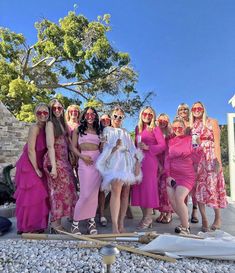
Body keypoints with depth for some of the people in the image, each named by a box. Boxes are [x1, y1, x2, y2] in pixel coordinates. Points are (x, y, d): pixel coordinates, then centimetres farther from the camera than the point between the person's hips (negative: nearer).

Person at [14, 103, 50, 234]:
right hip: (29, 165, -7)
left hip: (38, 164, 8)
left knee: (39, 195, 13)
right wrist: (36, 170, -15)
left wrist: (39, 168, 3)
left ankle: (36, 225, 28)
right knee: (30, 196, 0)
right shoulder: (35, 127, -17)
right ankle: (26, 227, 16)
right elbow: (31, 150, -20)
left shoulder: (46, 128, 5)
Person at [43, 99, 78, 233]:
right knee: (59, 190, -2)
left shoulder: (62, 123, 16)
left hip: (64, 160, 7)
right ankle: (55, 222, 11)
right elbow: (50, 146, -14)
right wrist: (53, 166, -19)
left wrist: (71, 159, 11)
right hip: (55, 161, -7)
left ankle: (57, 221, 21)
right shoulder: (50, 123, -7)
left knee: (65, 189, 9)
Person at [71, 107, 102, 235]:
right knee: (86, 193, -10)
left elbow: (101, 147, 16)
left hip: (98, 161, 4)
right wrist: (82, 156, -13)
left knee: (94, 193, 5)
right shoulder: (78, 130, 10)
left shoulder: (98, 131, 18)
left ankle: (91, 222, 17)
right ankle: (75, 222, 8)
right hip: (84, 161, -3)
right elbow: (74, 147, 3)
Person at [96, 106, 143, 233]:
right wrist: (114, 147, -15)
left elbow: (133, 149, 16)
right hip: (114, 162, -5)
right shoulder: (107, 130, 13)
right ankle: (114, 227, -20)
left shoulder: (125, 133, 24)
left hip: (127, 163, 5)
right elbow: (104, 149, 2)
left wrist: (137, 163, 5)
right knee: (116, 191, -20)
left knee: (125, 193, 1)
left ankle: (121, 224, 8)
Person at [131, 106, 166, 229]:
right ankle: (144, 216, 16)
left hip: (150, 159, -5)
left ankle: (148, 218, 7)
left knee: (148, 186, -4)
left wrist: (148, 147, -12)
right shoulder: (138, 128, 17)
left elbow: (162, 145, -4)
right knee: (139, 186, 4)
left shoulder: (155, 129, 2)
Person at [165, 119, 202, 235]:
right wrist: (168, 175, 0)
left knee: (179, 199, -17)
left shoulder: (191, 139, -2)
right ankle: (185, 223, 24)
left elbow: (196, 160, -5)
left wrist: (197, 146, -19)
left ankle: (185, 228, 2)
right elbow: (167, 159, 8)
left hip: (186, 175, -4)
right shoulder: (171, 141, 10)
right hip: (172, 175, 5)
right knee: (172, 201, 0)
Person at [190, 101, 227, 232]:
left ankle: (218, 217, 17)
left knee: (212, 187, -3)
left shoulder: (212, 122, 4)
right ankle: (204, 219, 10)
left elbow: (217, 143, -3)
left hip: (210, 158, -3)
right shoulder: (191, 126, 13)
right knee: (199, 187, 0)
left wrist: (218, 161, -12)